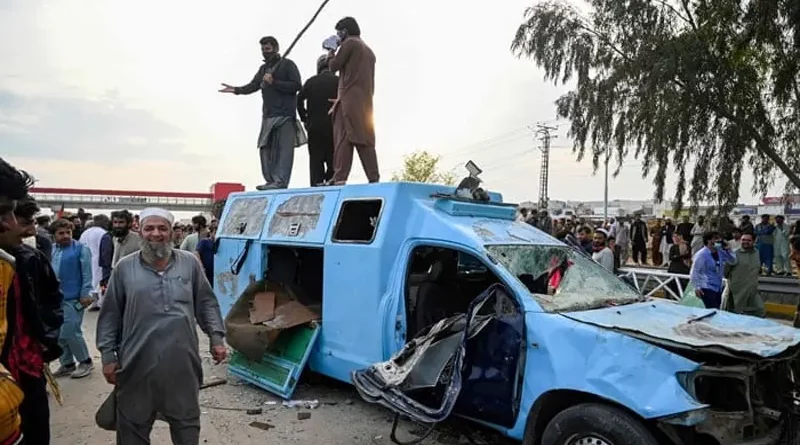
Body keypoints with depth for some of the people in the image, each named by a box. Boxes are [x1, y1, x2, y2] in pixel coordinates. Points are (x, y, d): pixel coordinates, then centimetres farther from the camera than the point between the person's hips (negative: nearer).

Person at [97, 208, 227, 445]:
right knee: (133, 425, 13)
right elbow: (110, 315, 5)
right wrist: (108, 355, 2)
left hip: (182, 363, 1)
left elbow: (207, 303, 8)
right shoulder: (125, 267, 0)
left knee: (186, 422, 16)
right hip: (137, 364, 0)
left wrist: (216, 338, 2)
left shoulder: (190, 263, 3)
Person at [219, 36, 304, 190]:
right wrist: (235, 90, 0)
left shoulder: (288, 65, 4)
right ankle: (270, 181, 7)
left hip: (285, 114, -7)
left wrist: (274, 82, -12)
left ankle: (280, 181, -16)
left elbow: (297, 85, -8)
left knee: (284, 148, -12)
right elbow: (253, 86, 16)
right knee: (265, 148, 3)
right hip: (268, 115, 7)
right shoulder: (263, 68, 25)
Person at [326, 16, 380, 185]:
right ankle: (374, 178, -4)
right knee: (365, 140, 3)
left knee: (343, 138, -12)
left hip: (350, 99, -8)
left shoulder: (350, 43, 1)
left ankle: (340, 178, -19)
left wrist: (330, 51, 17)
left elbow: (334, 66, 0)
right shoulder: (369, 51, 26)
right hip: (365, 101, 8)